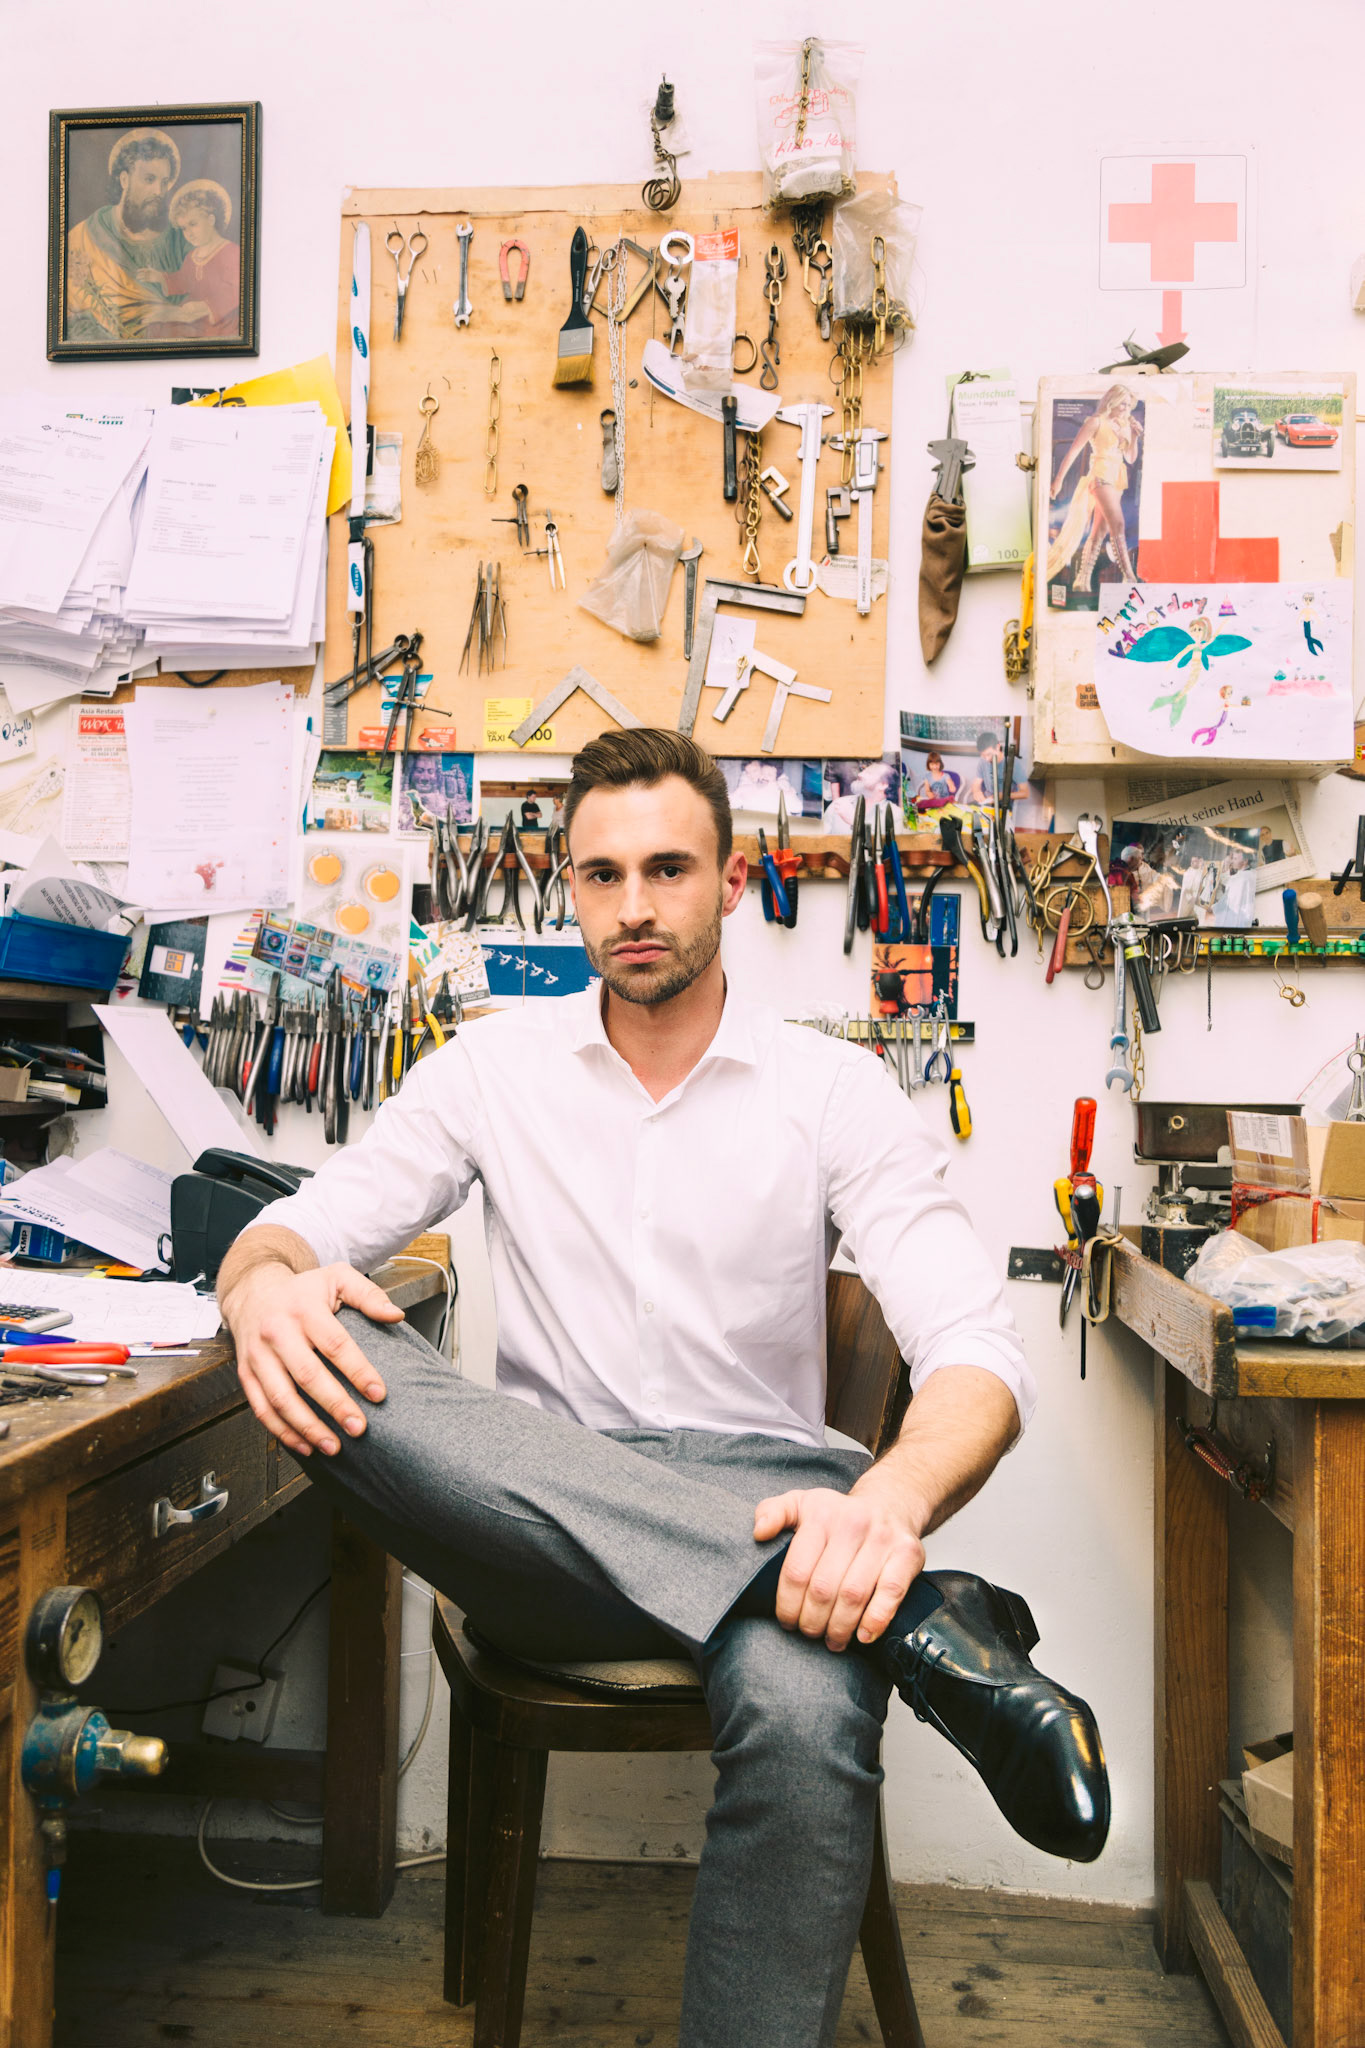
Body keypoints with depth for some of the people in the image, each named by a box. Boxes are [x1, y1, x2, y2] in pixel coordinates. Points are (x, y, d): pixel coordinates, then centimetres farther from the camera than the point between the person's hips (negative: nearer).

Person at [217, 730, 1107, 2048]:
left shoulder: (835, 1091, 1)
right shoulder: (494, 1067, 8)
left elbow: (975, 1348, -8)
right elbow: (291, 1232, 5)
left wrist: (894, 1499, -32)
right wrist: (265, 1289, -23)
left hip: (758, 1515, -2)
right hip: (540, 1537, 3)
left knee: (803, 1707, -39)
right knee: (328, 1358, -30)